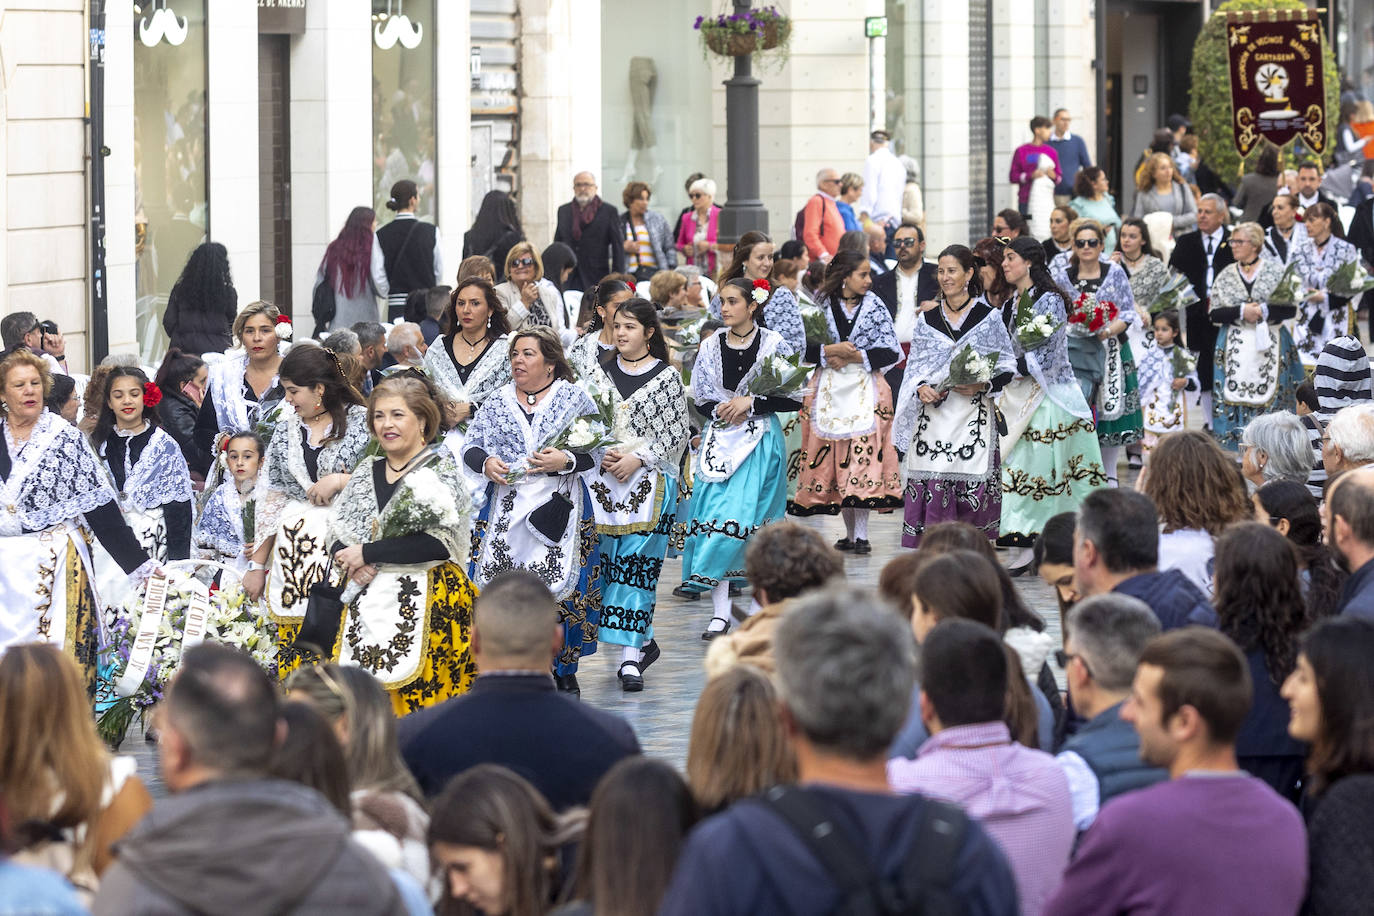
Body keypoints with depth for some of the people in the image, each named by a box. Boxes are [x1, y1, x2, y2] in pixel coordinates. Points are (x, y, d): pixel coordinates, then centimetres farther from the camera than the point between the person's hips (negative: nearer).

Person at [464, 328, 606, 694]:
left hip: (558, 506, -3)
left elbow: (596, 451, 2)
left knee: (559, 583, -6)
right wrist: (486, 463, -7)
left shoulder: (575, 399, 4)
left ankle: (565, 671, 6)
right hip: (505, 506, 3)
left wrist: (566, 460, -16)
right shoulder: (497, 401, 12)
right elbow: (470, 447, 14)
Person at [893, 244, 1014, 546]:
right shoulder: (927, 320, 12)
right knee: (931, 487, -7)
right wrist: (921, 388, -6)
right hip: (934, 416, 2)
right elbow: (914, 367, 14)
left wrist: (983, 385, -12)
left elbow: (1007, 366, 5)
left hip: (974, 417, -2)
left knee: (973, 487, -8)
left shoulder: (989, 317, 4)